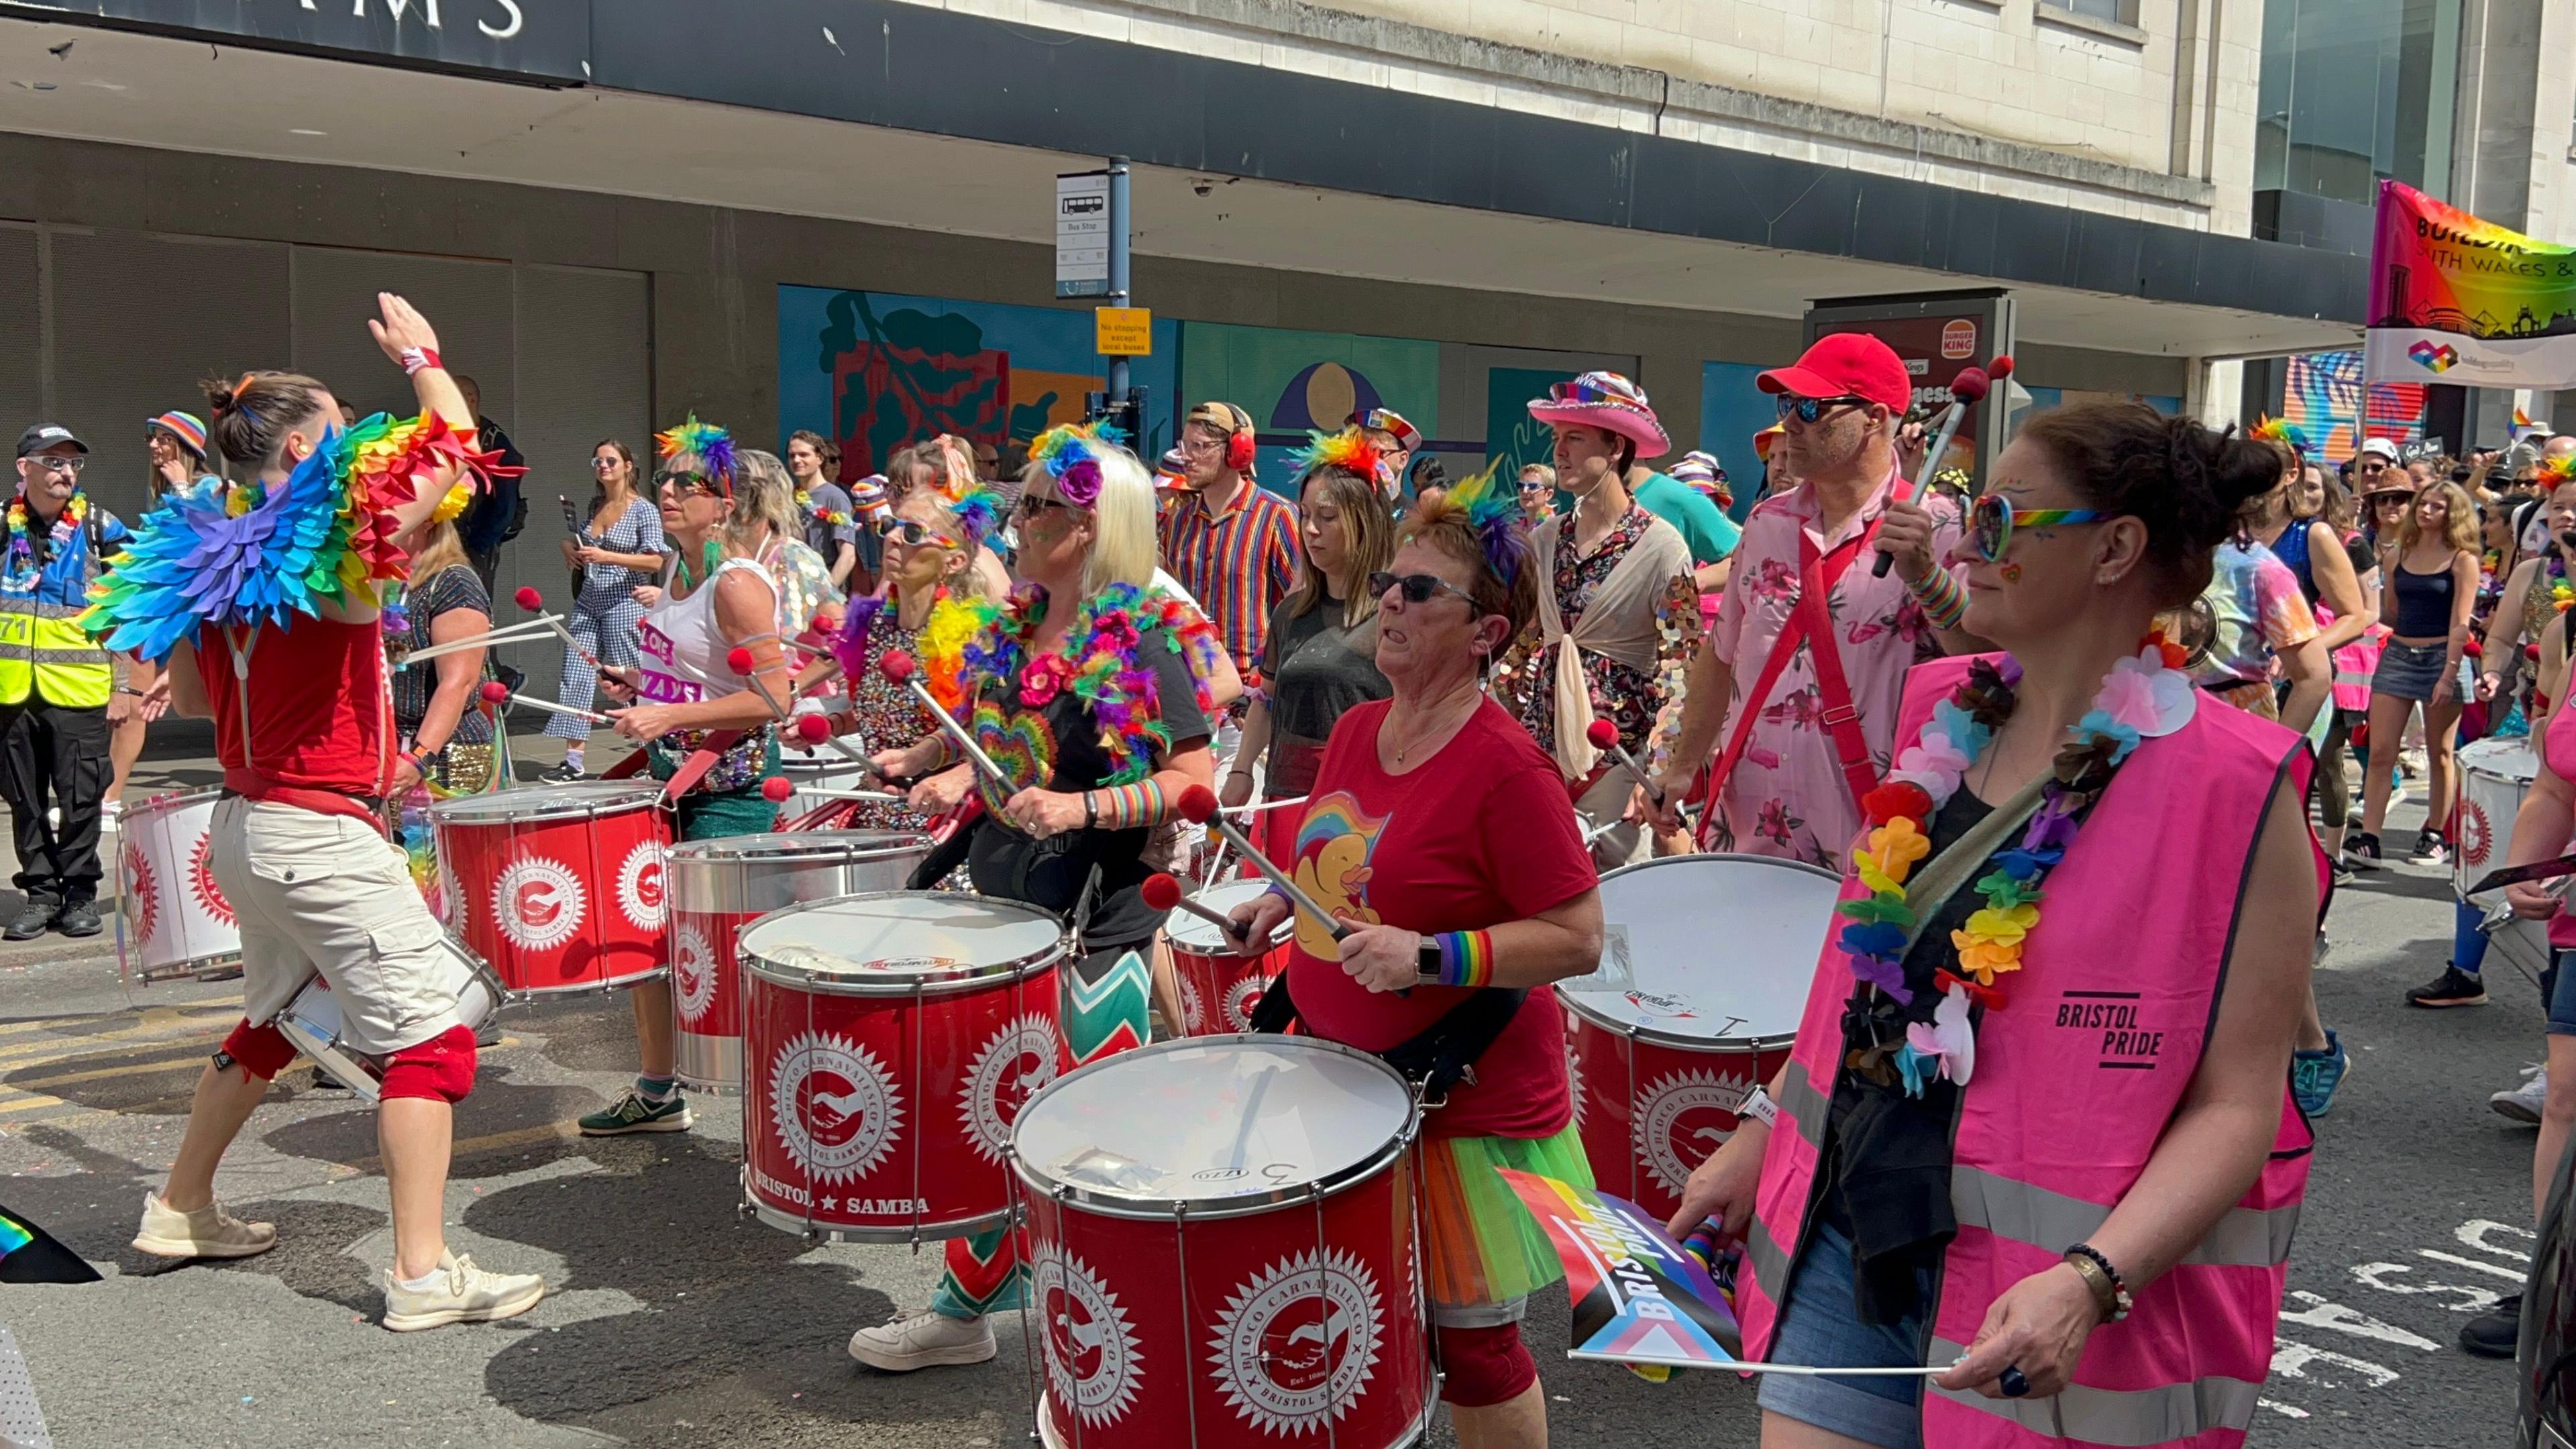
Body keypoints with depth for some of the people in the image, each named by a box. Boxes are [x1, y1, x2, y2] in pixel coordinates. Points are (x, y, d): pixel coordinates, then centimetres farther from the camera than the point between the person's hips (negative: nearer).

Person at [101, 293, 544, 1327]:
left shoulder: (215, 555, 8)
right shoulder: (331, 543, -16)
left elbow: (190, 699, 18)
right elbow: (455, 454, -15)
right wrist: (422, 358, 0)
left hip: (244, 825, 9)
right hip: (321, 833, -9)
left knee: (271, 1019, 26)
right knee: (427, 1033, -7)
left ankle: (180, 1210, 39)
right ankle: (423, 1274, -8)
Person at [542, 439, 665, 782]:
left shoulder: (643, 509, -6)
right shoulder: (595, 505, 13)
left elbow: (655, 562, -14)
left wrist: (606, 556, -20)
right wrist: (571, 548, 8)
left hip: (625, 604, -7)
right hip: (588, 603, 7)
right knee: (576, 679, 0)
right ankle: (573, 761, 2)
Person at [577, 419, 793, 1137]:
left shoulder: (739, 582, -17)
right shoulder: (677, 569, 11)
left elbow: (774, 696, -23)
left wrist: (669, 715, -26)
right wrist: (641, 684, 8)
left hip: (731, 784, -10)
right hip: (671, 771, 10)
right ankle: (655, 1092, 31)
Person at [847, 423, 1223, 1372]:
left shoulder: (1147, 637, -14)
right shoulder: (1010, 628, 8)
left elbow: (1193, 784, -17)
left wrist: (1083, 807, -28)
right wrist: (918, 760, 7)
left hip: (1101, 920, -7)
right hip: (1003, 903, 7)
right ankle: (967, 1304, 31)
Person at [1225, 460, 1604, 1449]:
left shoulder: (1504, 766, -21)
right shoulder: (1356, 731, 3)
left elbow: (1578, 940, -20)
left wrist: (1429, 957, -27)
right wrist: (1290, 901, 4)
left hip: (1464, 1100, -7)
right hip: (1341, 1073, 7)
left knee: (1467, 1339, 7)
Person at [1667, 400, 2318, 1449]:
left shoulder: (2232, 789, -14)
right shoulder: (1946, 713, 4)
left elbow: (2238, 1103, -15)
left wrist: (2092, 1280, -27)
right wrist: (1761, 1133, 15)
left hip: (2035, 1314, -5)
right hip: (1847, 1241, 5)